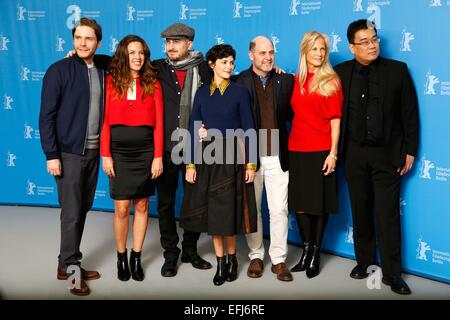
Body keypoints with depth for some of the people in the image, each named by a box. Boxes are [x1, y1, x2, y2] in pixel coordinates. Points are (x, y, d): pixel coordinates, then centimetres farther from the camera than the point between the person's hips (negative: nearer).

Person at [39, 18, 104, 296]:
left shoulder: (102, 73, 8)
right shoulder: (59, 70, -7)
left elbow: (103, 112, 11)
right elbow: (47, 115, -9)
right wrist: (51, 155, -13)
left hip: (93, 152, 5)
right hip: (68, 152, -5)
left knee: (82, 210, 10)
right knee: (72, 212, -1)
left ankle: (70, 262, 22)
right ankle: (69, 266, 12)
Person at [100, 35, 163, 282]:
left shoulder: (152, 83, 3)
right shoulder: (111, 81, 1)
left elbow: (158, 123, 0)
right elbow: (105, 120, -2)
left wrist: (158, 156, -5)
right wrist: (105, 154, -7)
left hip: (145, 150, 1)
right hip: (119, 150, -1)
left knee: (142, 206, 7)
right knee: (122, 208, 1)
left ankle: (136, 258, 21)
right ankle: (121, 258, 18)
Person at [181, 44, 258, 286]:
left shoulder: (240, 92, 1)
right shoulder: (202, 93, 7)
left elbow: (248, 129, -1)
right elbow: (193, 129, 4)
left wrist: (250, 163, -6)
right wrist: (190, 163, -2)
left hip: (232, 156, -2)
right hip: (207, 157, 3)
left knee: (227, 210, -1)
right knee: (212, 211, 5)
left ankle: (231, 257, 20)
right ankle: (221, 263, 17)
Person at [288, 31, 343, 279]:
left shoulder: (331, 81, -2)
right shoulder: (296, 81, 8)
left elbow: (335, 119, -5)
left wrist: (333, 152, -11)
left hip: (321, 151, -3)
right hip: (296, 149, 4)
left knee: (319, 203, 5)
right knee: (299, 202, 8)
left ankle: (315, 252, 18)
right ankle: (306, 250, 23)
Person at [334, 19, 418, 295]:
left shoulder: (398, 70, -2)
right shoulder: (342, 72, 1)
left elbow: (410, 113, -1)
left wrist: (410, 151, -2)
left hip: (388, 153, -2)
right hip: (355, 153, 2)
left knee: (388, 214, 0)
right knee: (361, 212, 12)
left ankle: (392, 273, 9)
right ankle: (364, 261, 27)